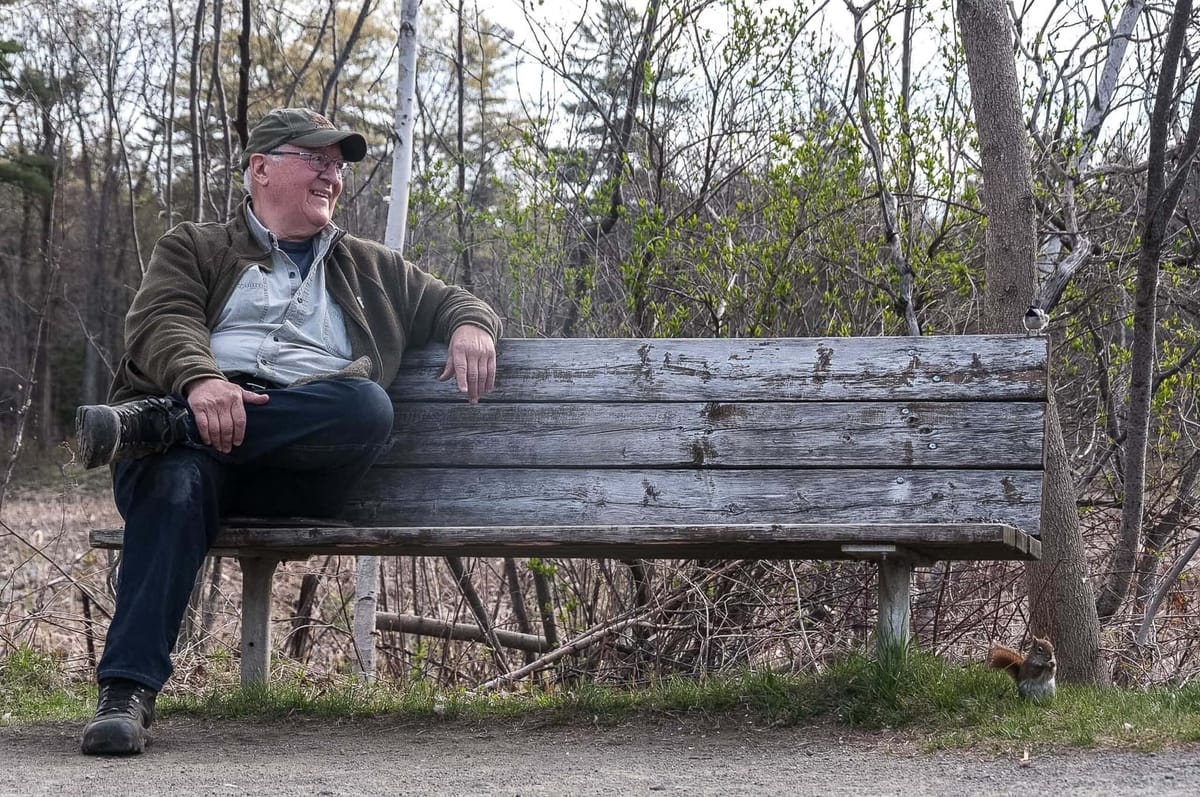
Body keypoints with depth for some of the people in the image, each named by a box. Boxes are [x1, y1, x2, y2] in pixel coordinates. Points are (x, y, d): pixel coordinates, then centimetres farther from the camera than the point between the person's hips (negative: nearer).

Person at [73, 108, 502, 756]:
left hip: (301, 469, 2)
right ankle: (126, 692, -45)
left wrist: (471, 327, 9)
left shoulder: (369, 270, 35)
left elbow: (447, 301, 37)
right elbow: (161, 322, 3)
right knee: (176, 484, -40)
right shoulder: (195, 249, 22)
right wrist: (200, 380, -21)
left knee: (369, 405, -33)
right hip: (197, 432, -2)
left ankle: (154, 423, -35)